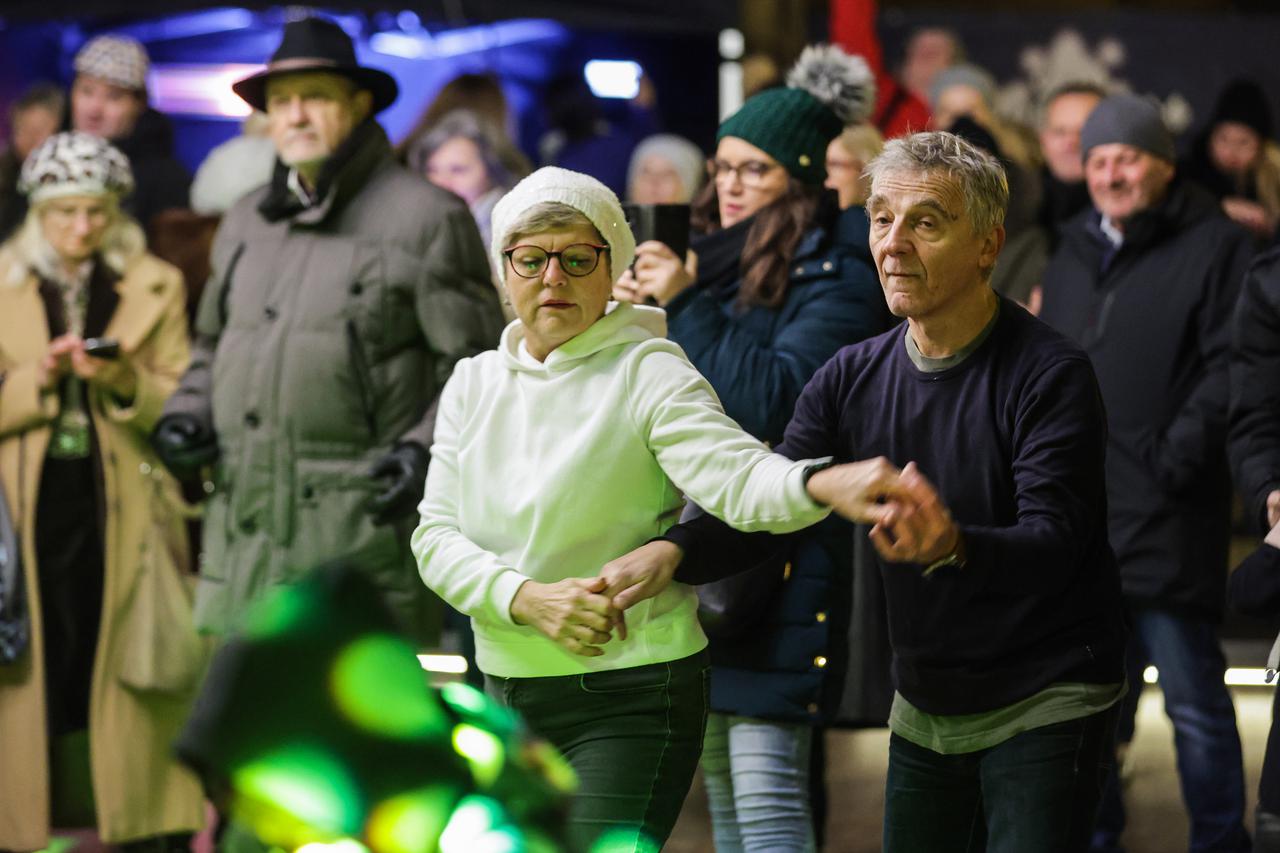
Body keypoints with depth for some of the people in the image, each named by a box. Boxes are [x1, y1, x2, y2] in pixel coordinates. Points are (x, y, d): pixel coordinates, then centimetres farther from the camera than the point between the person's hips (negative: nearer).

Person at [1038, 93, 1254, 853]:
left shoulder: (1214, 248, -4)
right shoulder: (1073, 259, 18)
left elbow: (1230, 369, -11)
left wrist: (1176, 455, -17)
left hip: (1166, 523, -7)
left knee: (1194, 700, -2)